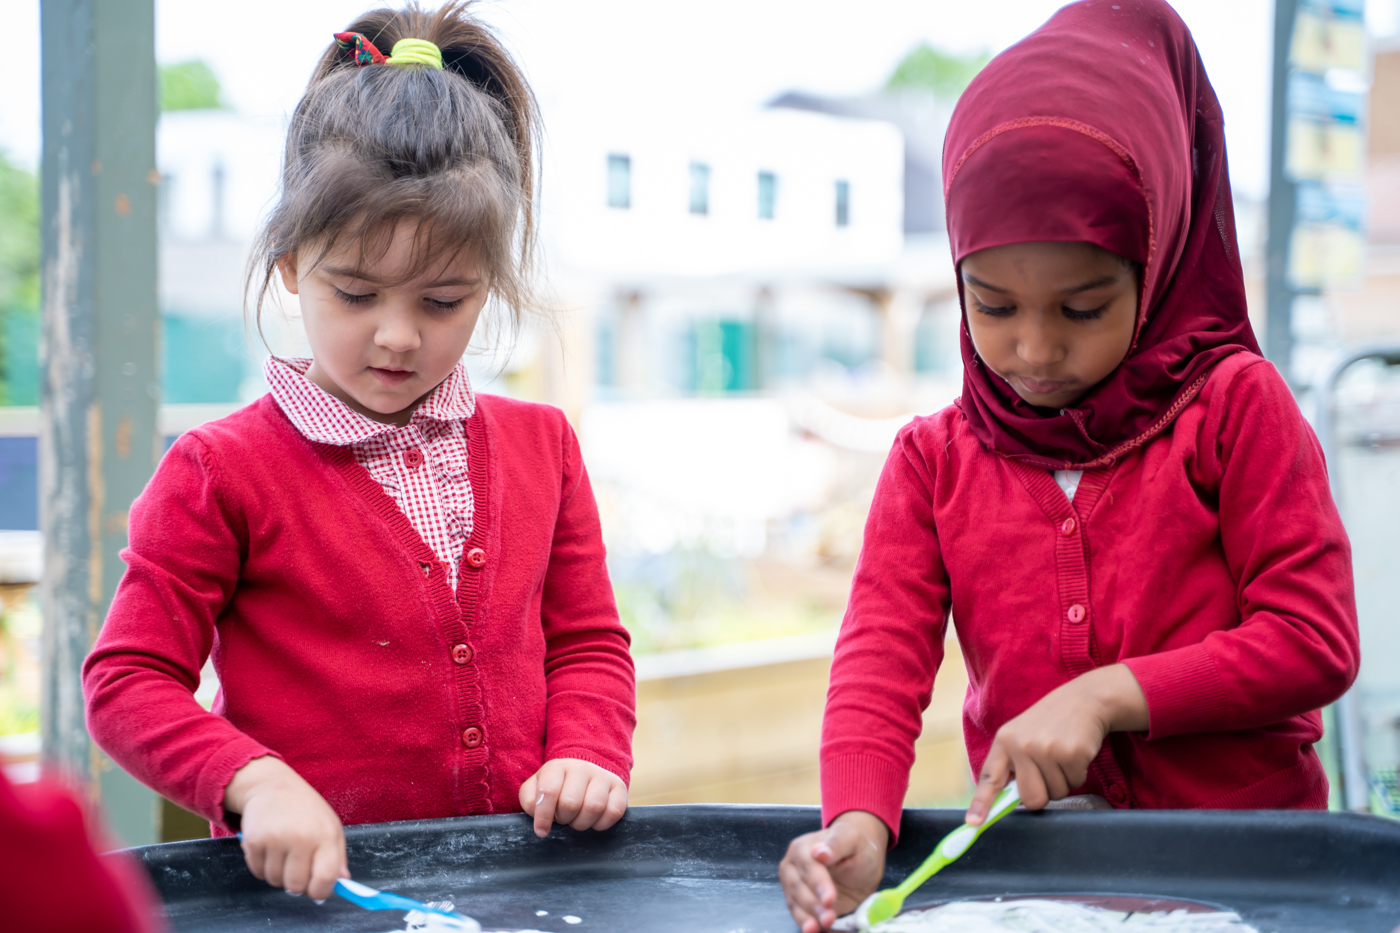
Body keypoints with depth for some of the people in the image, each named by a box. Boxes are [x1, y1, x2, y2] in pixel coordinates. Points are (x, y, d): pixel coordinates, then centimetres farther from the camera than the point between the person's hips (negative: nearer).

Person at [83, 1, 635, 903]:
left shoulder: (541, 446, 11)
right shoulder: (223, 471, -2)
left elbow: (587, 641, 18)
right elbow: (128, 680, -2)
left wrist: (586, 755, -2)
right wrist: (256, 782, -17)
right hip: (319, 884, -4)